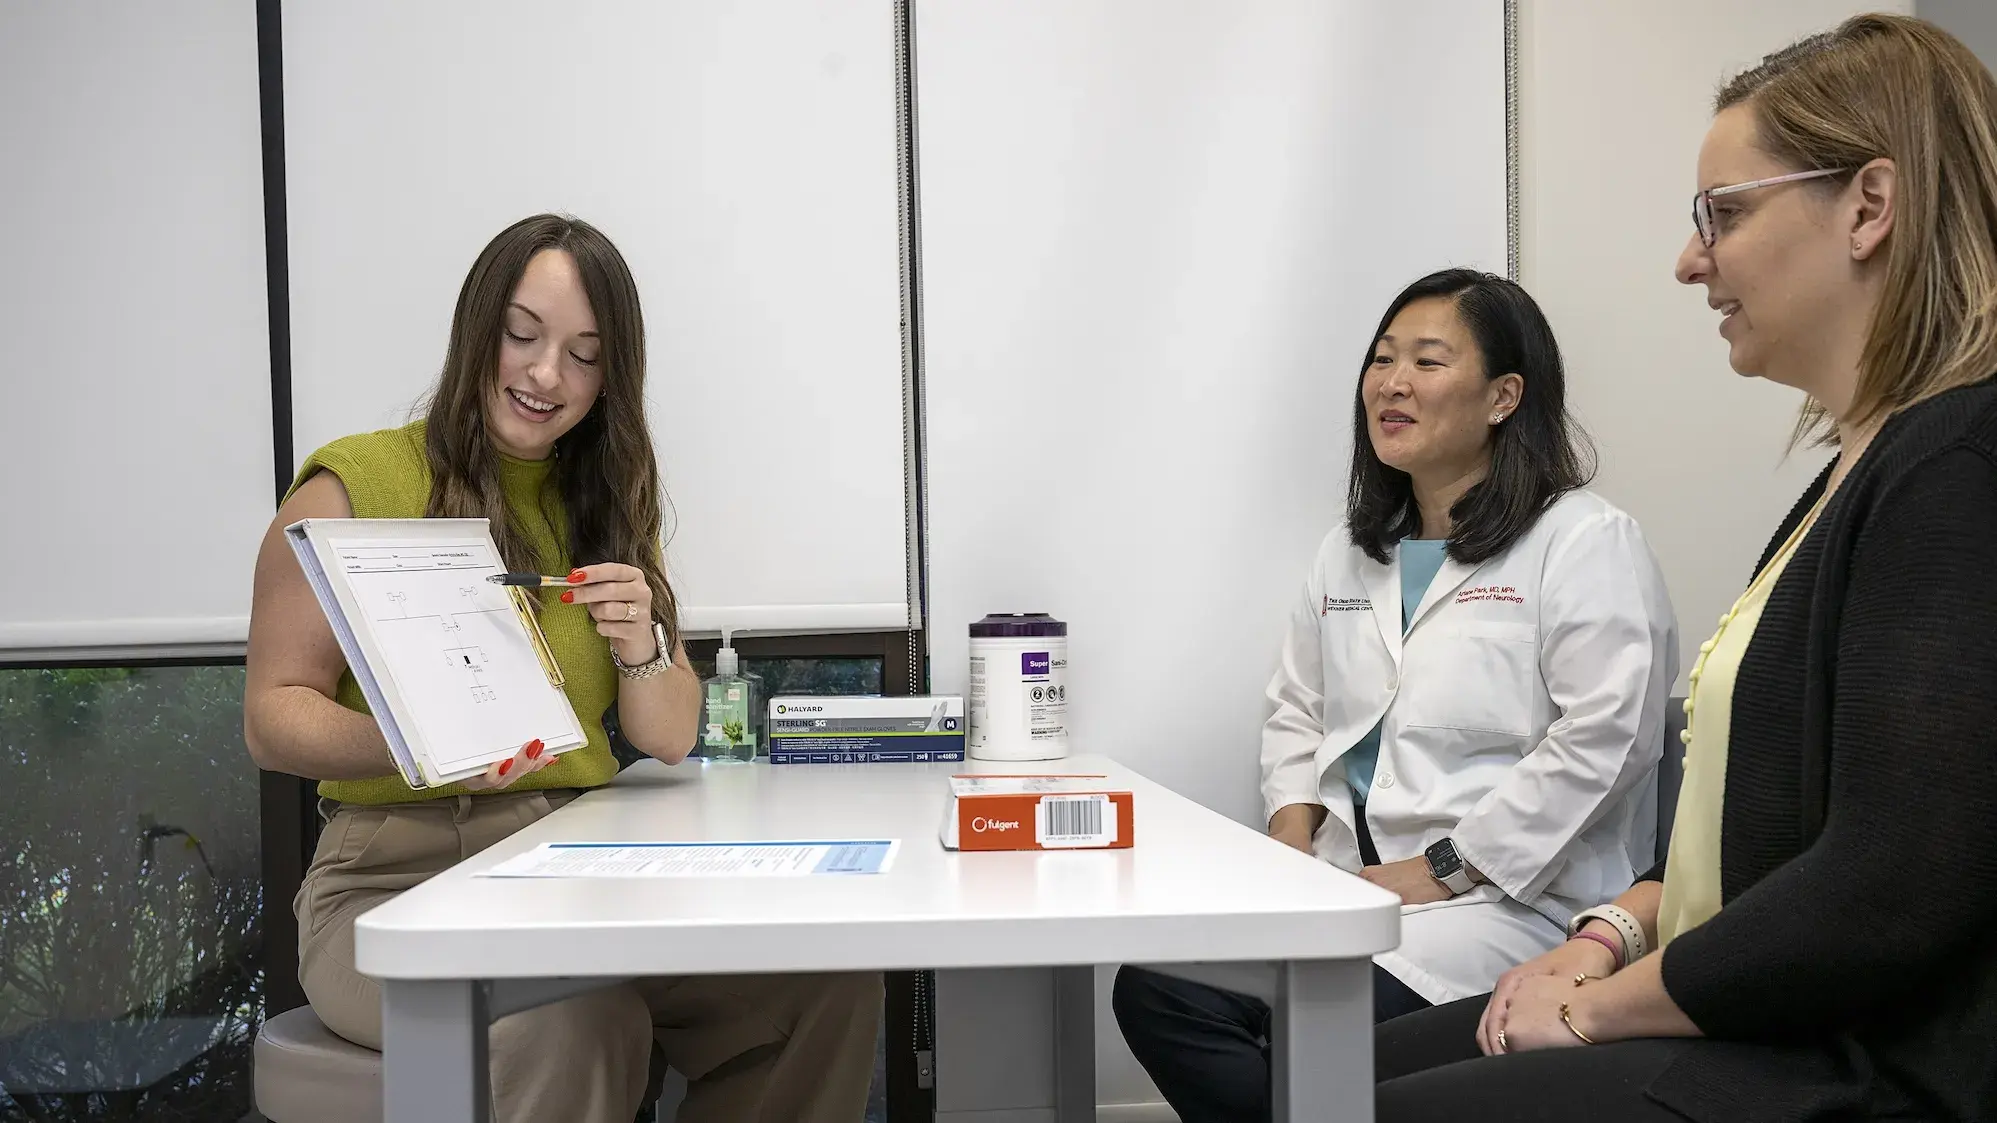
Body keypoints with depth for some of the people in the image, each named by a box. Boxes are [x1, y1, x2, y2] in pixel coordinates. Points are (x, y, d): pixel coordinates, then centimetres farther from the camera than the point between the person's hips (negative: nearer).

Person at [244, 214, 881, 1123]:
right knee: (576, 1025, -34)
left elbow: (670, 742, 12)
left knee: (829, 975, -17)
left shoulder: (605, 505, 14)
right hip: (401, 878, -4)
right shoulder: (354, 485, -1)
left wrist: (642, 648, -10)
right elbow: (272, 719, -4)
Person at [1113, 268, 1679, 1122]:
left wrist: (1445, 869, -17)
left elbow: (1604, 736, -16)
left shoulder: (1588, 543, -5)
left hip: (1504, 895, -6)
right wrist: (1292, 834, 3)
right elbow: (1297, 710, 23)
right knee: (1152, 992, -15)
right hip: (1349, 879, 7)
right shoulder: (1350, 551, 19)